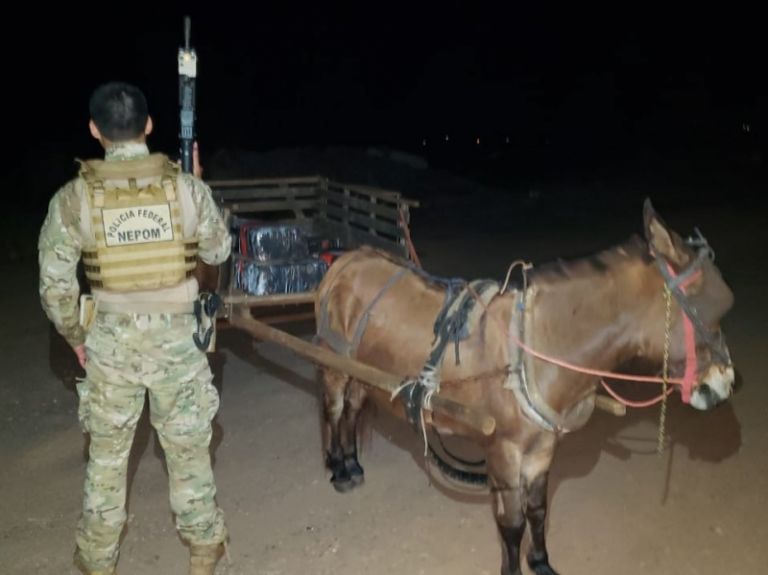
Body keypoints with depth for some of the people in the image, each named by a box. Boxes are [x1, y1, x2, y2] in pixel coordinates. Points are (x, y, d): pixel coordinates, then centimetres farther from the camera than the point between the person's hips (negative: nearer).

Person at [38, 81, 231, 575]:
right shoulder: (187, 187, -11)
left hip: (111, 340, 0)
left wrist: (76, 337, 11)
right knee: (188, 447, 17)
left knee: (107, 452, 17)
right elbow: (219, 251, 5)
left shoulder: (72, 198, -10)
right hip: (176, 336, 0)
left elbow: (55, 285, -5)